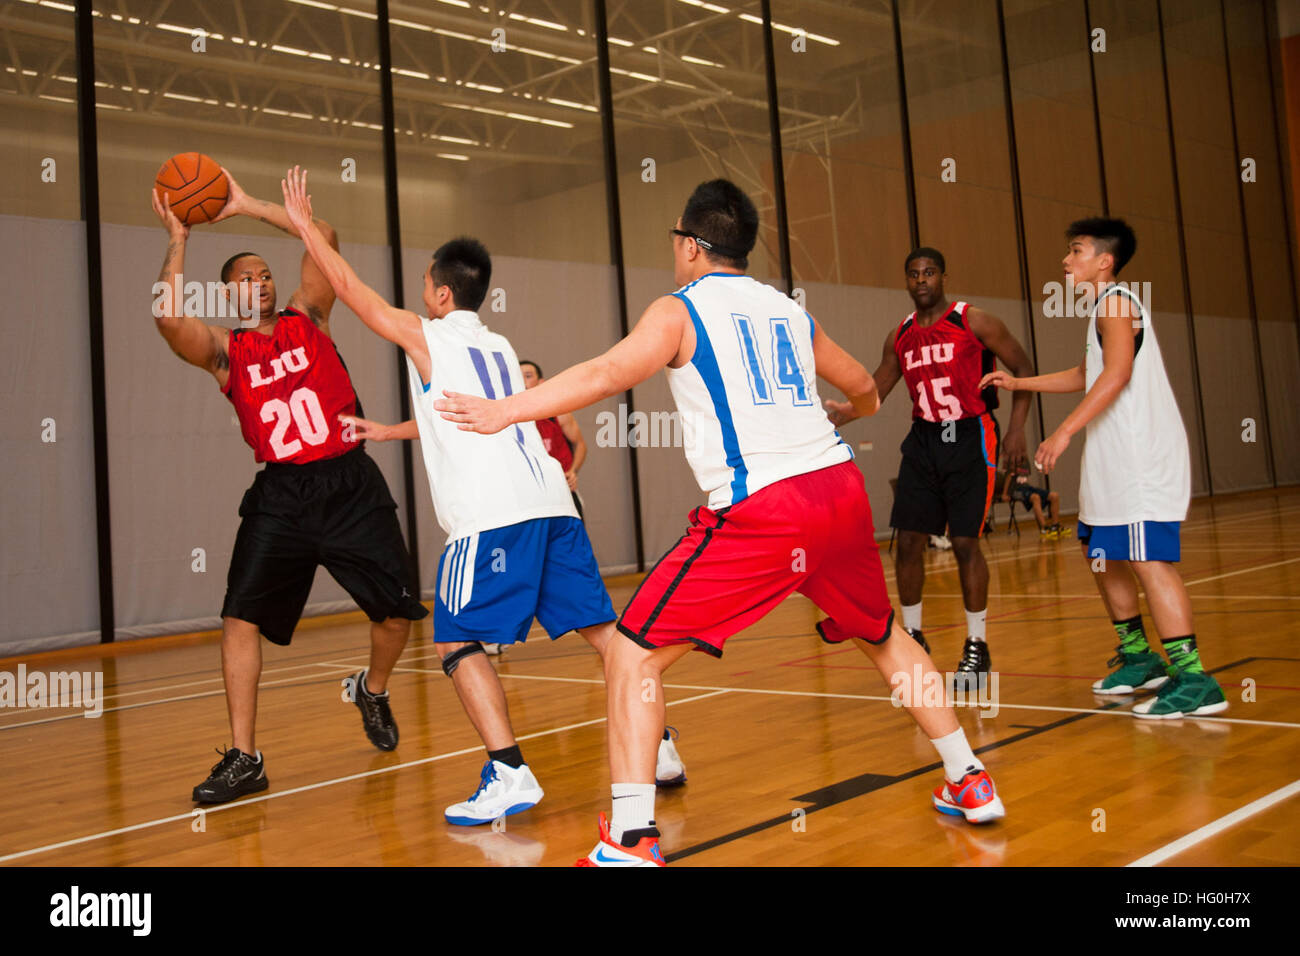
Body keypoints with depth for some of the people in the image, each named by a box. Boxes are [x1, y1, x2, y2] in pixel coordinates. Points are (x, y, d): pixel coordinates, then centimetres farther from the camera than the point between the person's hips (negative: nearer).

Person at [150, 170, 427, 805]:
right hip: (282, 496, 0)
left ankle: (372, 690, 34)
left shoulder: (307, 318, 9)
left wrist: (249, 206, -1)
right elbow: (170, 320, -16)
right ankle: (244, 759, -1)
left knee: (397, 612, 1)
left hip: (351, 486, 1)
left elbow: (324, 237, -2)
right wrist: (178, 241, -8)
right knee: (240, 617, -11)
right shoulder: (223, 351, 5)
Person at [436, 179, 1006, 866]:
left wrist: (505, 410, -11)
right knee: (884, 638, 29)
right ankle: (969, 782, 35)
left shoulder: (679, 311, 5)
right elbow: (862, 386, 35)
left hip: (759, 512, -6)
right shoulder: (789, 311, 21)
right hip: (839, 488, 6)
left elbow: (606, 375, -12)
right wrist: (862, 407, 58)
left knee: (633, 654, 2)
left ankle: (630, 840, -7)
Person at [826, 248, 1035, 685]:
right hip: (924, 440, 5)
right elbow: (875, 392, 14)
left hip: (970, 440, -5)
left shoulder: (974, 322, -5)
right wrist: (846, 411, -6)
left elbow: (1023, 368, -1)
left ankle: (977, 647, 6)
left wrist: (1016, 427, -11)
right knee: (908, 540, 1)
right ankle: (912, 637, 17)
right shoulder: (899, 337, 8)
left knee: (964, 541, -7)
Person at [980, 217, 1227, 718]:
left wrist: (1064, 431, -30)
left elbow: (1117, 373, -25)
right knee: (1101, 554, 16)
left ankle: (1193, 679, -15)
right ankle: (1137, 656, 28)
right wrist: (1018, 383, 33)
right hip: (1115, 459, 11)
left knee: (1147, 558, -15)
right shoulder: (1104, 306, 21)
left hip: (1143, 456, -11)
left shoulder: (1115, 301, -10)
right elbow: (1086, 376, 35)